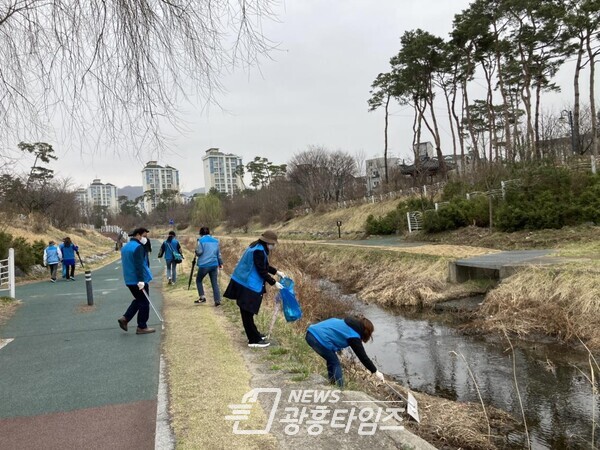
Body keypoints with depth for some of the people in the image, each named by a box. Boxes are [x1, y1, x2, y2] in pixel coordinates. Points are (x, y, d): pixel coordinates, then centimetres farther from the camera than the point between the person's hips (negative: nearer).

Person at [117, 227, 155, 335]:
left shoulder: (125, 247, 14)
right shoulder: (138, 247, -17)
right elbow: (139, 265, -23)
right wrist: (141, 280, -24)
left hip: (129, 280, 9)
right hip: (138, 280, -9)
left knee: (138, 300, 23)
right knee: (144, 303, 2)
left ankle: (125, 318, 13)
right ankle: (142, 327, 7)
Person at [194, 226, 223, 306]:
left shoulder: (201, 240, -5)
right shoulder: (215, 240, 11)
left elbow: (199, 252, -11)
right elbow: (218, 253, 15)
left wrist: (196, 252, 11)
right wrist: (220, 263, 21)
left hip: (204, 265, -4)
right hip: (214, 264, 4)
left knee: (198, 280, 15)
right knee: (215, 282, 6)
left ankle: (202, 297, 6)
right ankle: (217, 300, -2)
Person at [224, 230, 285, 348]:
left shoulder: (258, 247, 10)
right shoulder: (258, 251, -22)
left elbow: (264, 266, 22)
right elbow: (262, 271, -20)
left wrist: (277, 272, 18)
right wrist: (274, 283, -11)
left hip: (245, 283, 10)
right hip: (247, 286, -10)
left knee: (248, 312, 19)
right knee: (247, 313, -1)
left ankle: (254, 334, 31)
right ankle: (254, 340, 6)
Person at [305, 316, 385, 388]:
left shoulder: (347, 323, 19)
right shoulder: (353, 336, -3)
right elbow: (362, 356, 0)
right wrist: (375, 371, 8)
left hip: (311, 332, 9)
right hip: (319, 339, -9)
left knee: (331, 360, 23)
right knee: (335, 363, 6)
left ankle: (332, 385, 28)